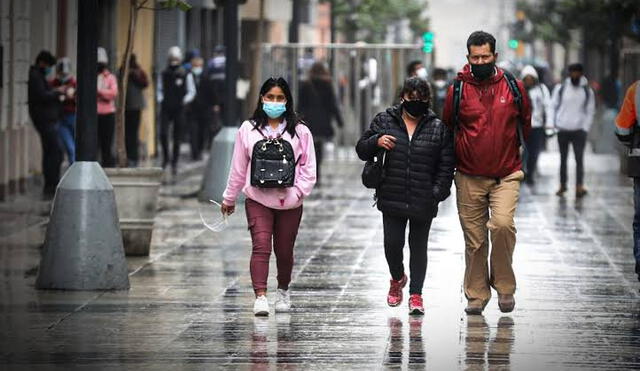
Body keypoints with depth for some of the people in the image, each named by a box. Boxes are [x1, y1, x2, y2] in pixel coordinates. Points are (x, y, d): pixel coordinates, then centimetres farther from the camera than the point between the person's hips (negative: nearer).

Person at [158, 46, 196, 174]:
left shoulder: (186, 75, 0)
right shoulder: (164, 74, 8)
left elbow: (191, 91, 6)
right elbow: (160, 89, 20)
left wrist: (185, 100, -10)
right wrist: (161, 99, 2)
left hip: (179, 109, -2)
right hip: (166, 109, 2)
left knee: (177, 137, 3)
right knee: (163, 133, -13)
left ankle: (174, 163, 13)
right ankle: (165, 157, 8)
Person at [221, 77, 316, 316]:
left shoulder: (300, 131, 4)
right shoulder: (248, 130, 5)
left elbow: (309, 168, 5)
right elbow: (238, 168, 12)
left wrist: (298, 191, -10)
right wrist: (229, 198, 17)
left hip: (289, 203, 1)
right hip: (258, 200, -1)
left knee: (284, 250, 9)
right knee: (261, 245, -15)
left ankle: (283, 291, 33)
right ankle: (260, 297, -21)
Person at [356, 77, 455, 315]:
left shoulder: (438, 128, 4)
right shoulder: (384, 121, 5)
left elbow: (446, 165, 4)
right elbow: (362, 150, 8)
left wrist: (438, 192, -7)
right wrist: (376, 142, -13)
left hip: (423, 203, 0)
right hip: (392, 199, 0)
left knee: (418, 246, 6)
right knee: (392, 244, -1)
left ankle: (416, 294, 15)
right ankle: (397, 278, 29)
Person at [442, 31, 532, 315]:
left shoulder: (513, 87, 2)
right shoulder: (457, 90, 1)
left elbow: (526, 126, 16)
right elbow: (446, 129, 13)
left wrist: (521, 160, 19)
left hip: (506, 175, -1)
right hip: (469, 179, 1)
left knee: (502, 224, -21)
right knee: (474, 239, 4)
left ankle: (503, 284, -3)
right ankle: (476, 295, 16)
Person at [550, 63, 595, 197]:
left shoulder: (587, 91, 3)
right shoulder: (560, 88, 2)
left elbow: (590, 111, 6)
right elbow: (554, 106, 7)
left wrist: (585, 128, -4)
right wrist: (555, 124, -2)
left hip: (579, 130, -1)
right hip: (563, 130, 1)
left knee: (579, 158, -9)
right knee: (563, 158, 10)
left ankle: (579, 186, -15)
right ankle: (562, 185, 20)